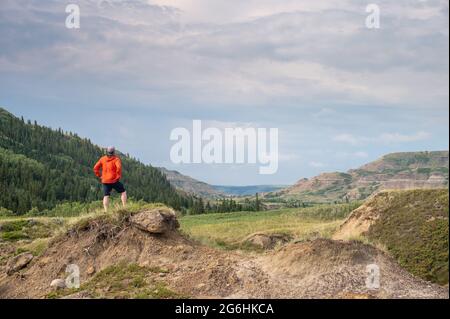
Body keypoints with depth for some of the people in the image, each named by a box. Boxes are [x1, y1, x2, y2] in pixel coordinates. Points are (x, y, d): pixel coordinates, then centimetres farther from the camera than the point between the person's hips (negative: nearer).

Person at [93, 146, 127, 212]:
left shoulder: (102, 159, 7)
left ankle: (106, 211, 0)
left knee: (106, 196, 7)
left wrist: (99, 176, 12)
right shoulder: (116, 159, -6)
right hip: (114, 180, -4)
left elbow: (95, 168, 5)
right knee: (123, 192, 11)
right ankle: (124, 207, 4)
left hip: (105, 181, 4)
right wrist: (119, 176, -13)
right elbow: (119, 167, -24)